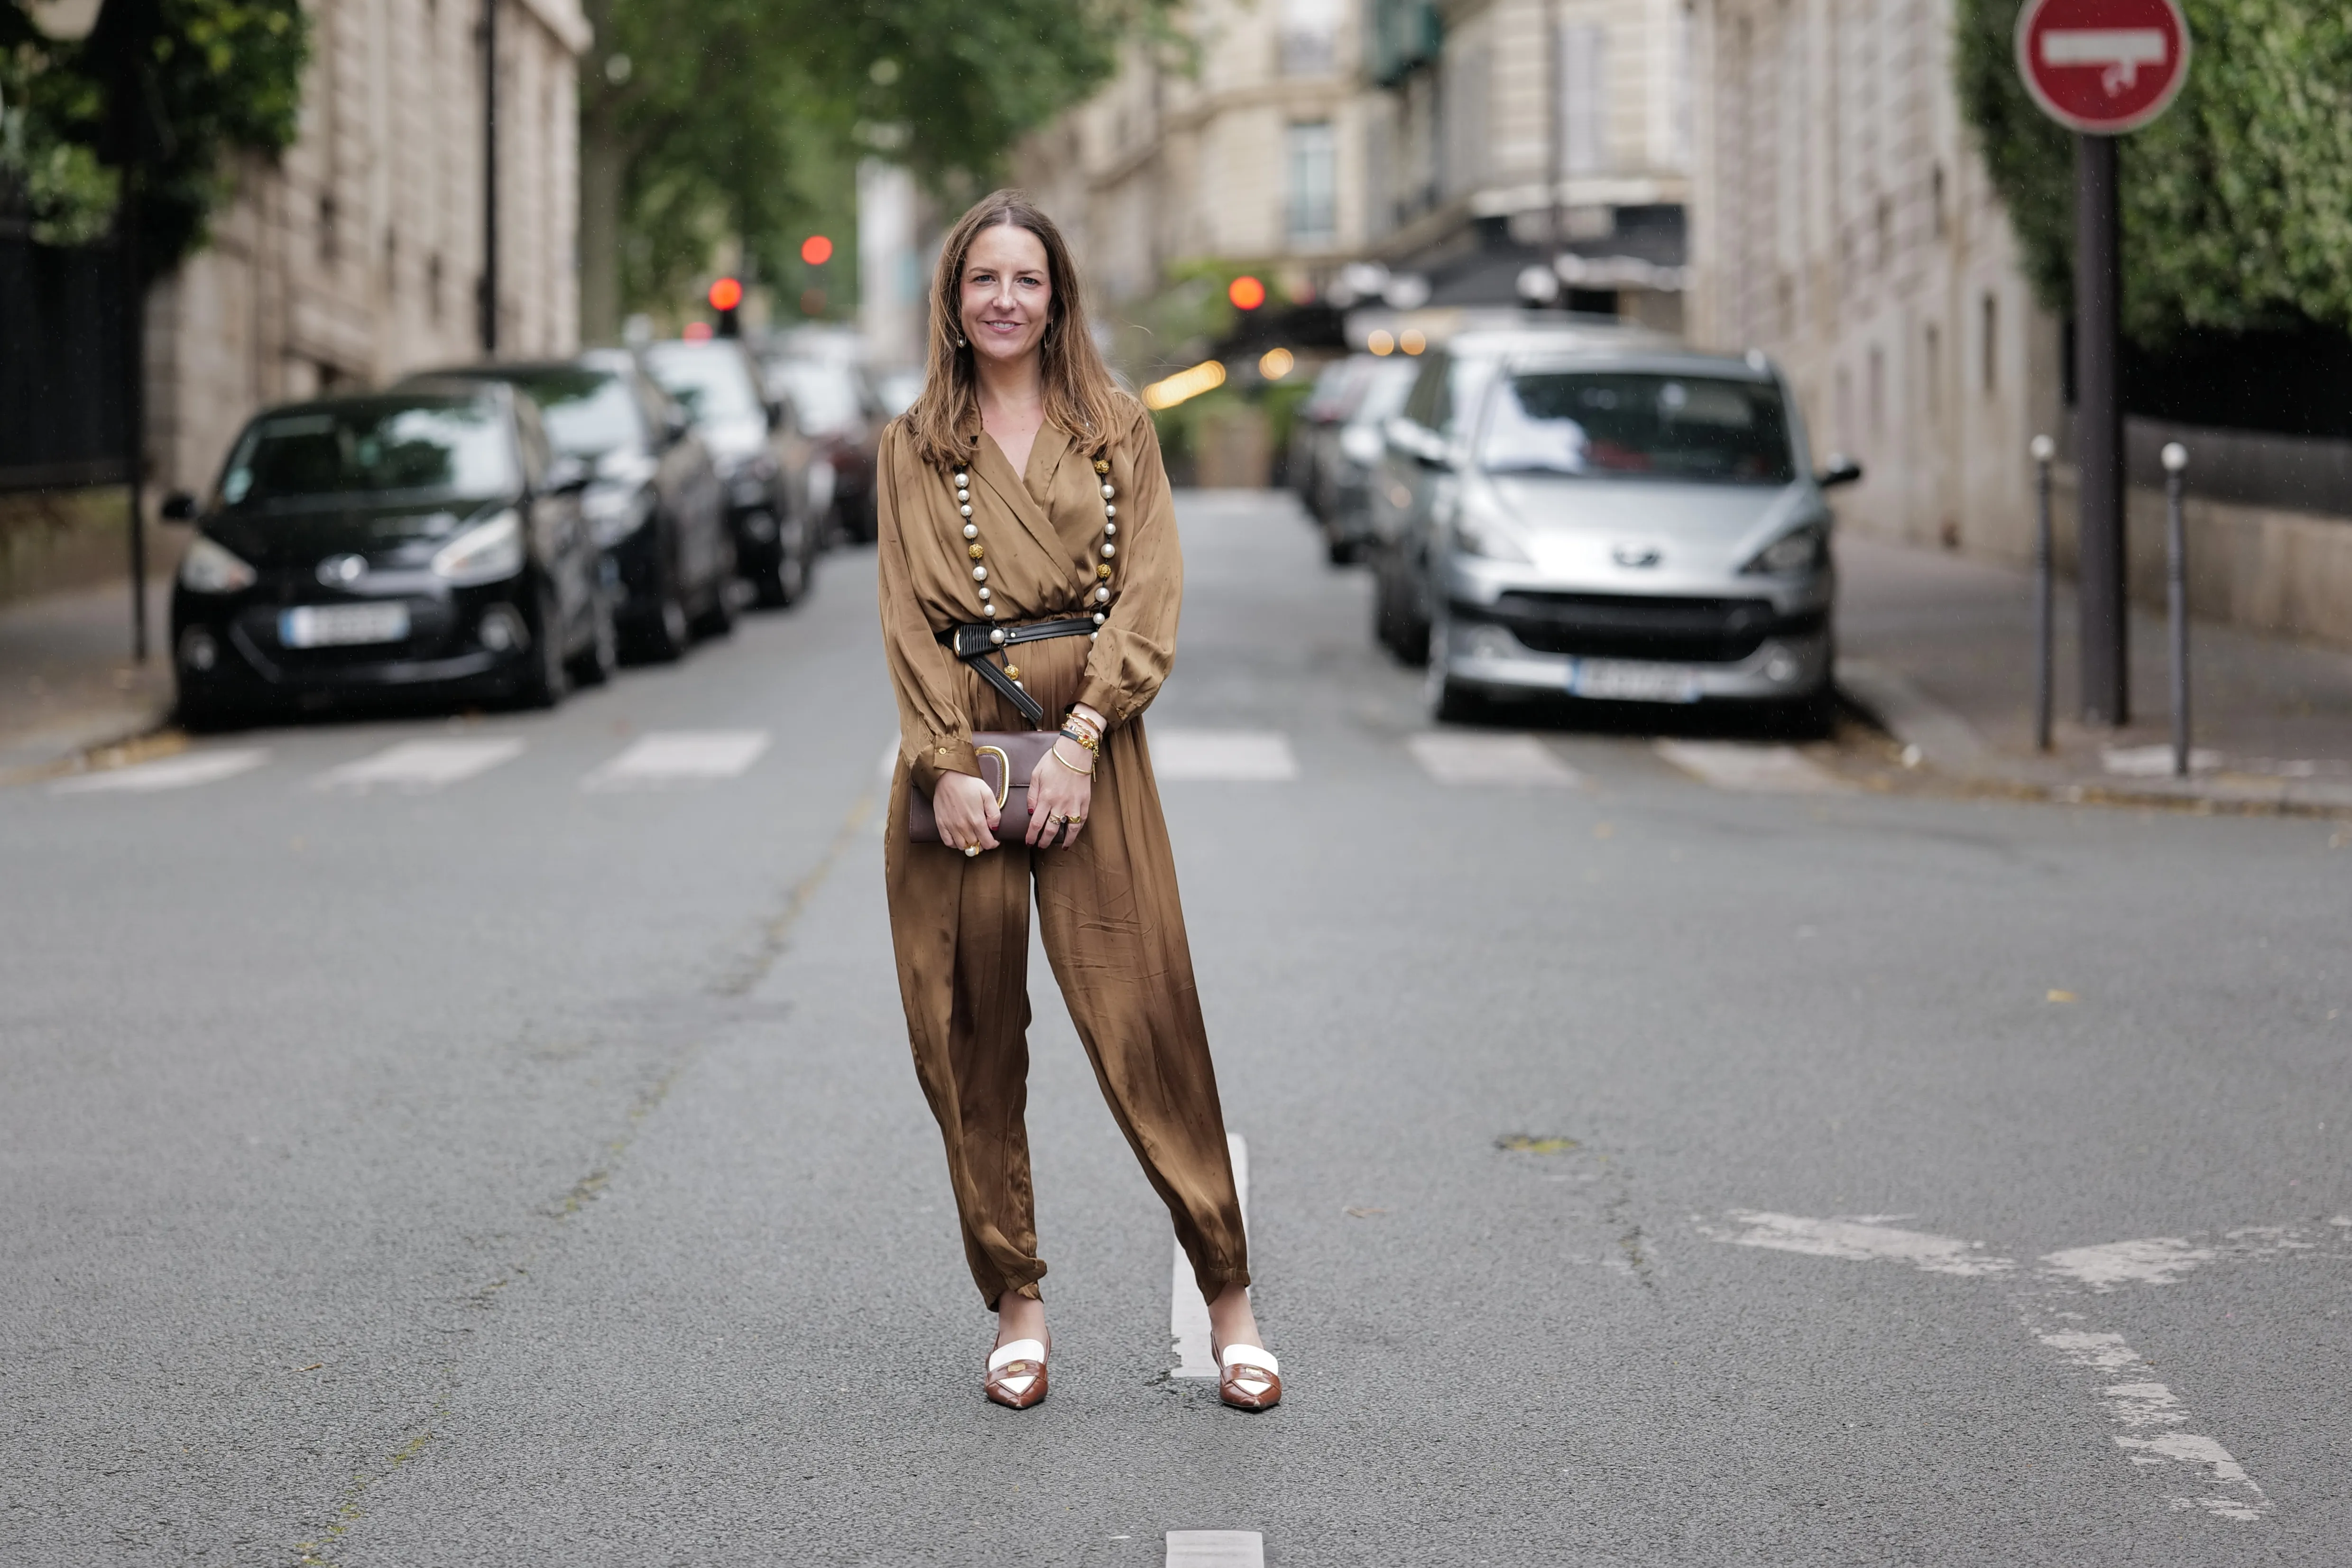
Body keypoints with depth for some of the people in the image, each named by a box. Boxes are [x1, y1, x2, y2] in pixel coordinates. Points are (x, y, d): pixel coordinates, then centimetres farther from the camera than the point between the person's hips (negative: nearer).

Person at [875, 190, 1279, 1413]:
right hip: (959, 746, 1)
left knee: (1147, 1026, -5)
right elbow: (909, 620, 4)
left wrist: (1078, 739, -11)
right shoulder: (914, 446, 10)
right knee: (971, 1041, 2)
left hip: (1090, 740, -1)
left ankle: (1229, 1301, 3)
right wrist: (948, 767, -9)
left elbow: (1149, 600, 1)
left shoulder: (1118, 430, 8)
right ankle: (1016, 1305, 12)